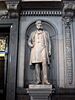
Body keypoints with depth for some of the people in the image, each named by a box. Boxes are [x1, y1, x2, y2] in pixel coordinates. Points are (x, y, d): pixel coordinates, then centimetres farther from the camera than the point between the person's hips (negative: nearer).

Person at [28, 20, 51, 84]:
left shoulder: (46, 33, 23)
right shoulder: (33, 33, 24)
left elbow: (49, 42, 16)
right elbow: (29, 41, 19)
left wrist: (49, 50, 3)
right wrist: (30, 44, -5)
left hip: (43, 49, -1)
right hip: (35, 49, 1)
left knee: (44, 63, -19)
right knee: (37, 64, -12)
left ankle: (45, 80, -27)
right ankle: (38, 80, -17)